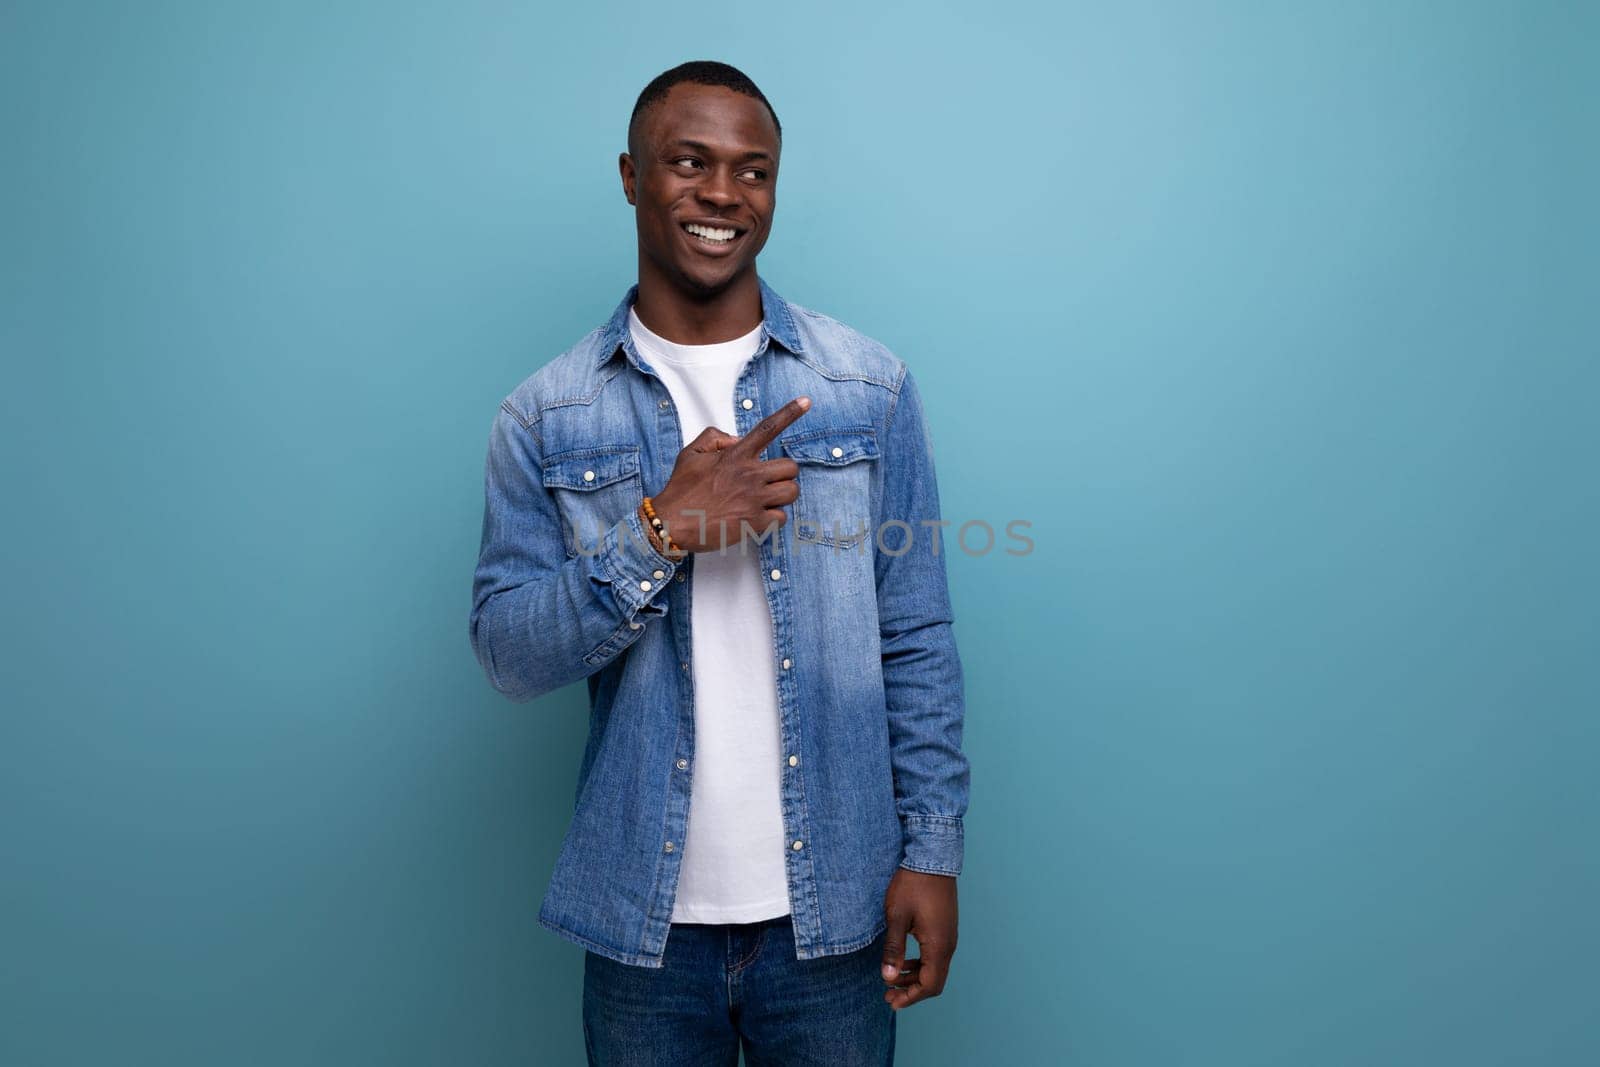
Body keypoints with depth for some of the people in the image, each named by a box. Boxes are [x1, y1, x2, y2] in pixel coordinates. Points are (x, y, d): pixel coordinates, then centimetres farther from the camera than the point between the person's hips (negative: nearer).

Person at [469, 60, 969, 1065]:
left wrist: (932, 850, -5)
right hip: (643, 917, 0)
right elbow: (507, 654, -7)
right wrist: (659, 533, -20)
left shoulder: (871, 387, -2)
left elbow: (918, 644, -1)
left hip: (833, 907, 0)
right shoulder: (544, 416, -2)